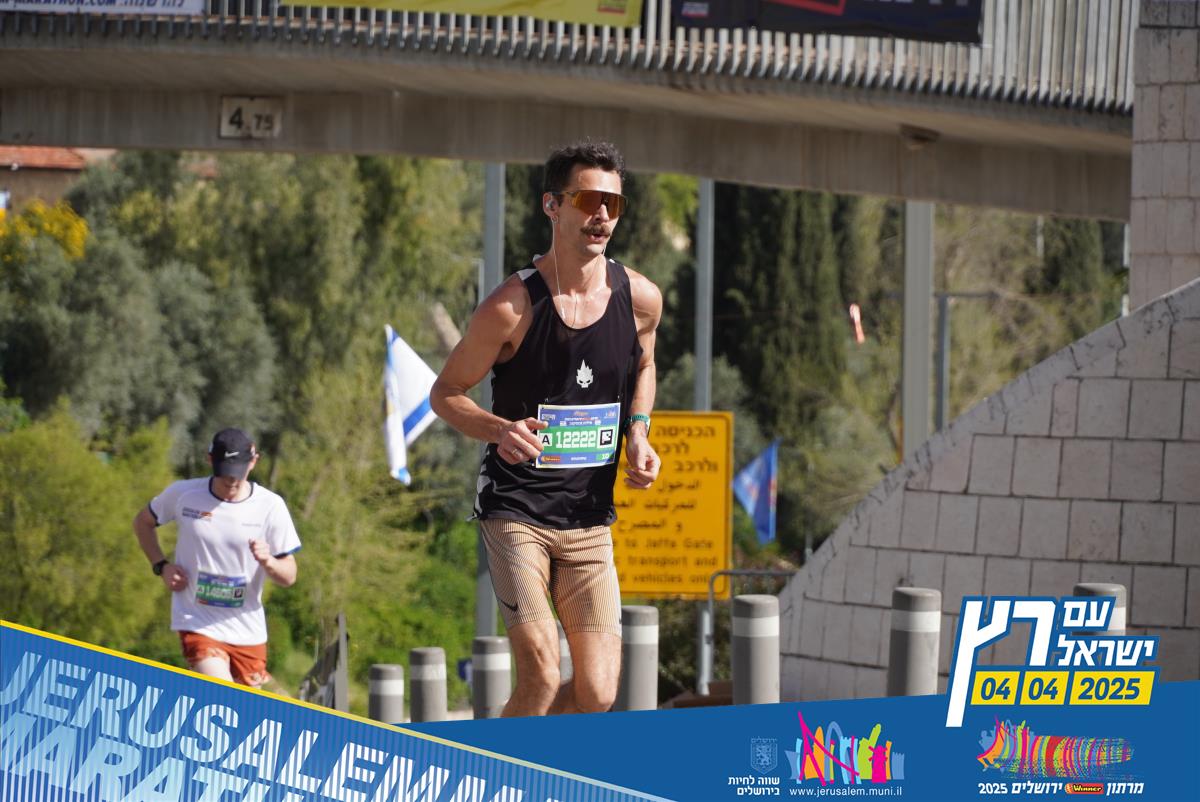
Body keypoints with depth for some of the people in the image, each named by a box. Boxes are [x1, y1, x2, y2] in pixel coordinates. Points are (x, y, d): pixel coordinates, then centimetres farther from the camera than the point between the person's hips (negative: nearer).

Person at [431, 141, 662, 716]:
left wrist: (638, 435, 5)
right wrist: (500, 429, -22)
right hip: (515, 510, -4)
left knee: (597, 694, -4)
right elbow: (445, 394, -2)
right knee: (541, 677, -19)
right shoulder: (512, 307, -13)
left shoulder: (640, 299, 0)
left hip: (589, 518, 4)